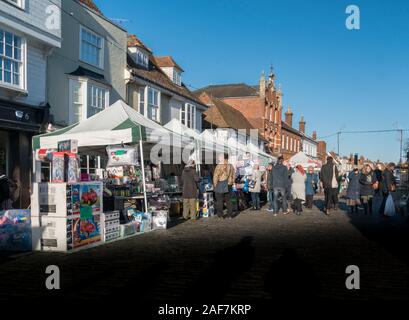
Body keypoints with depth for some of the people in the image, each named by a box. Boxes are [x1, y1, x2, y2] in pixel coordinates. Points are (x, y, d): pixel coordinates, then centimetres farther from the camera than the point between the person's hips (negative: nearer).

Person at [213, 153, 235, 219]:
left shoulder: (219, 166, -14)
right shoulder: (231, 166, 8)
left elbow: (215, 176, -12)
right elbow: (233, 176, 14)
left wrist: (215, 185, -1)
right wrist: (231, 184, 20)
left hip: (220, 186, -6)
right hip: (228, 186, 6)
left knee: (219, 201, 1)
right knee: (228, 200, 14)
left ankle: (220, 215, 3)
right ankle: (230, 215, 15)